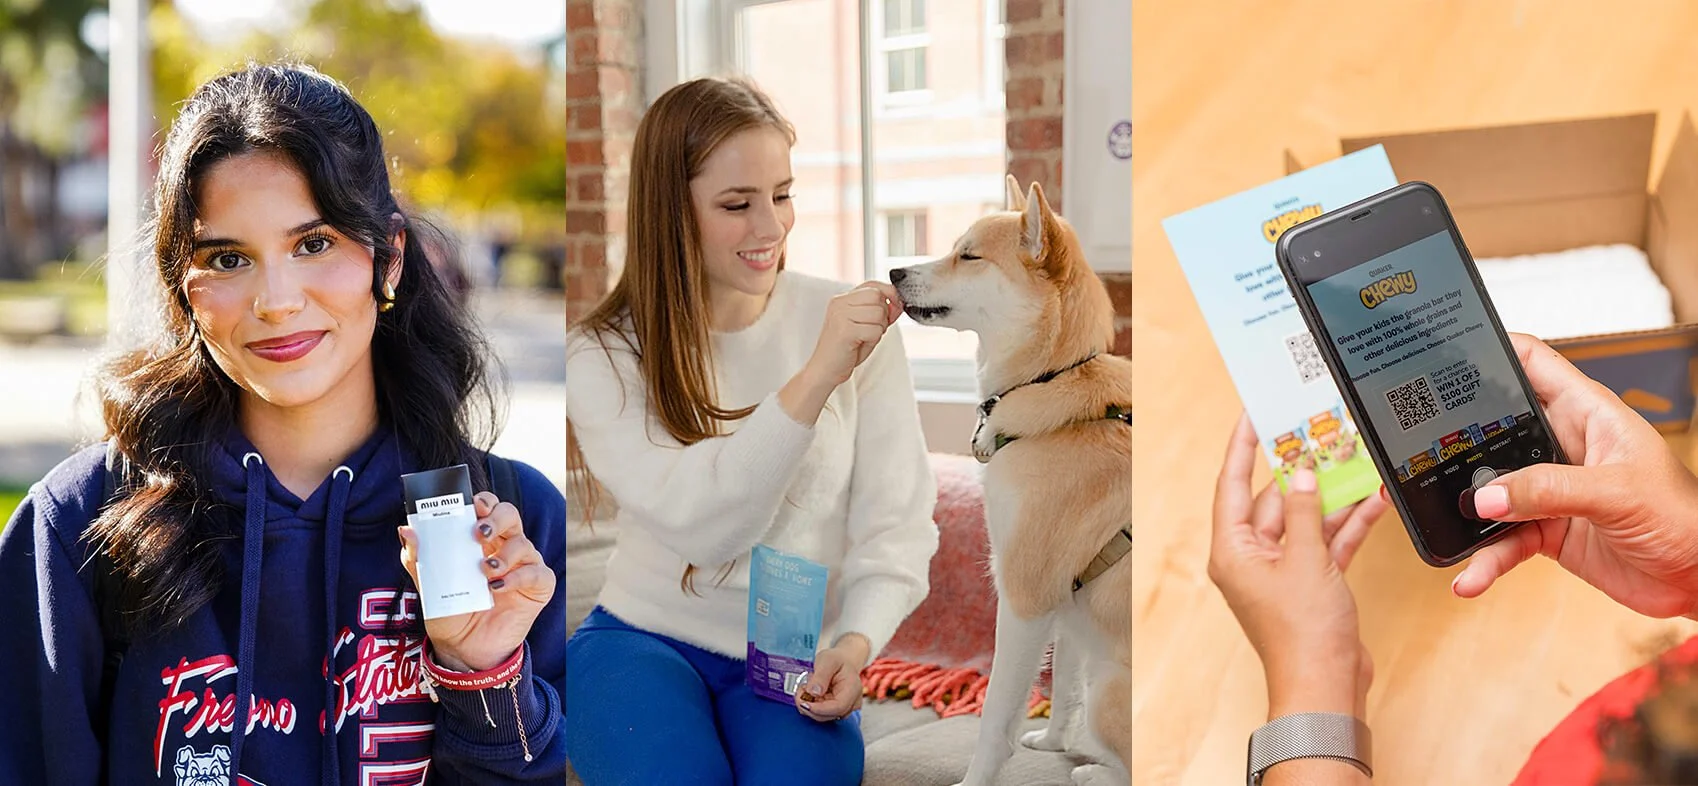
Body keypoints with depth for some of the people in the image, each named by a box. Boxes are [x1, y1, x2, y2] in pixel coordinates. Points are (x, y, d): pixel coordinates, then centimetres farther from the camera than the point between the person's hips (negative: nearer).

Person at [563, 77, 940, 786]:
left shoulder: (851, 324, -4)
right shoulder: (603, 357, -6)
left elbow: (895, 520, -4)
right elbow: (702, 525, -21)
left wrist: (858, 640, -23)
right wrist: (816, 377, -30)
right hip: (646, 640, 0)